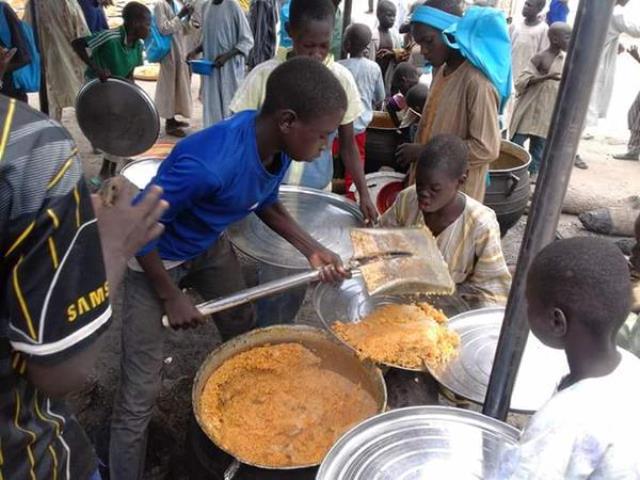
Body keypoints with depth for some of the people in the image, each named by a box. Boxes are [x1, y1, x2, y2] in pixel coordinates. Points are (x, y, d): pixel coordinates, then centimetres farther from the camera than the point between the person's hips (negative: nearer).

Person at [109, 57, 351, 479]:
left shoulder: (277, 144, -17)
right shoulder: (207, 163, -41)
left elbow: (266, 203, 3)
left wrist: (311, 249, -9)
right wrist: (172, 298, -17)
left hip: (211, 247, 7)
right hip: (155, 258, -7)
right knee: (141, 393, -2)